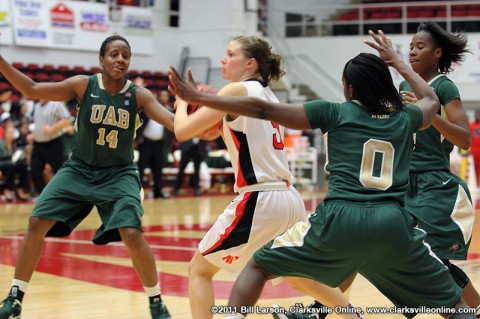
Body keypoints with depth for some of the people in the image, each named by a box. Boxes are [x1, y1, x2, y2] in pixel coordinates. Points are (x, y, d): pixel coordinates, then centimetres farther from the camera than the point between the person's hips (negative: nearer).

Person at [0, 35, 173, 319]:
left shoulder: (139, 96, -9)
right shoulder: (84, 86, -8)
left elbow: (174, 122, -19)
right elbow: (32, 89, -7)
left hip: (119, 174, -2)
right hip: (79, 170, 2)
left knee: (133, 235, -20)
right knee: (37, 224, -7)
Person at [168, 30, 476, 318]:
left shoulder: (335, 112, 9)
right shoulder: (404, 118, 16)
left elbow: (263, 109, 8)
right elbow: (431, 99, 42)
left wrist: (198, 98, 13)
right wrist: (395, 60, 50)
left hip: (340, 219, -2)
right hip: (393, 225, 2)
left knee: (259, 265, 18)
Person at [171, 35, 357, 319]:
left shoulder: (237, 91, -6)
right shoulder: (268, 97, 17)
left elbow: (183, 131, -7)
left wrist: (182, 102, 11)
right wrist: (220, 127, 19)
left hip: (258, 201, -8)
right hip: (290, 199, 8)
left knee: (199, 270, 4)